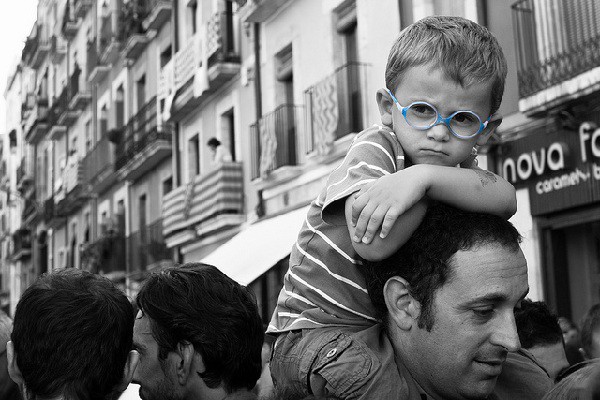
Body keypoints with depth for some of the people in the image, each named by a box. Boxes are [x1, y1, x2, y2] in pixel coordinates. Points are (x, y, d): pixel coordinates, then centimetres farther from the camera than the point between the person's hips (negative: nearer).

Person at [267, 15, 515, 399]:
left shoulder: (462, 171, 3)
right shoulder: (375, 148, -15)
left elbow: (504, 199, -22)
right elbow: (374, 244, -33)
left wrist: (425, 177, -34)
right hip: (318, 327, -5)